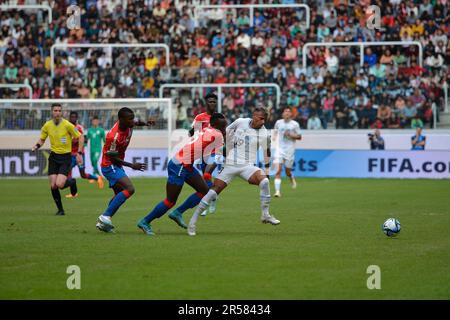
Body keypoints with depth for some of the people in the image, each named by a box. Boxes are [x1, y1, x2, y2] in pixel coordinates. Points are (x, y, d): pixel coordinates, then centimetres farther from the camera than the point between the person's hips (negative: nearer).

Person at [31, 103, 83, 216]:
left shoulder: (67, 125, -13)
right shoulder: (47, 125, 0)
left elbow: (81, 137, -4)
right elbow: (42, 139, 15)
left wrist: (79, 153, -8)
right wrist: (37, 146, -7)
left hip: (65, 157, -4)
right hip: (53, 157, 4)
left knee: (59, 184, -18)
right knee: (53, 186, -4)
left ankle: (71, 182, 17)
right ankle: (60, 209, 14)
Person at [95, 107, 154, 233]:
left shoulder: (128, 124, -5)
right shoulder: (114, 136, -29)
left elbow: (137, 122, 21)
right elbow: (112, 157, -22)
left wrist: (146, 123, 1)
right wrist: (131, 165, -23)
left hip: (117, 166, 10)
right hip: (110, 166, -10)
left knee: (120, 194, 16)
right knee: (129, 189, -23)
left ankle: (102, 222, 21)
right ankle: (105, 217, -22)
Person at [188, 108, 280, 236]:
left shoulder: (264, 134, -2)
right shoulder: (240, 122, -3)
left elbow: (267, 154, 12)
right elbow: (226, 134, 13)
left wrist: (266, 172, 15)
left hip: (247, 166, 0)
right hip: (230, 164, 0)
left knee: (264, 181, -26)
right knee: (214, 191, -7)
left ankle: (265, 215, -12)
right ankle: (193, 221, 1)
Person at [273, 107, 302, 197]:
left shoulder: (295, 124, -2)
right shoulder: (278, 123, 6)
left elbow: (299, 137, 2)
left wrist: (291, 135, -13)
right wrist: (275, 137, 7)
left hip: (290, 150, -1)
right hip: (279, 149, 1)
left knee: (288, 172, 7)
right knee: (278, 171, -14)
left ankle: (292, 179, 44)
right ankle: (277, 191, -17)